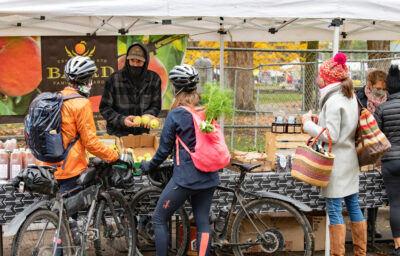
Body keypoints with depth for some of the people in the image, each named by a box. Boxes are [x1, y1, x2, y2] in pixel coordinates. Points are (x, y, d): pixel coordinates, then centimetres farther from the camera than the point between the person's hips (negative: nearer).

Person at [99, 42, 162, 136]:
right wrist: (122, 120, -21)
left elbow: (156, 105, 7)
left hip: (142, 134, 2)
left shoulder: (154, 79, 0)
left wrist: (148, 115, -15)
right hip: (117, 135, -2)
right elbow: (104, 108, -5)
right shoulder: (114, 79, -8)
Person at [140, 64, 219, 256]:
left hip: (185, 178, -6)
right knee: (203, 222, 10)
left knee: (159, 219, 8)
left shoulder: (175, 115, -10)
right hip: (209, 177, 6)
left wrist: (149, 166, 12)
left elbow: (164, 149, -4)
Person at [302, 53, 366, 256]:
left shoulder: (333, 101, -18)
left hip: (336, 161, -9)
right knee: (353, 205, 14)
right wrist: (319, 122, 12)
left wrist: (308, 124, -9)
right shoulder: (351, 97, 11)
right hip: (350, 159, 9)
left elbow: (331, 136, -21)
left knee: (334, 210, -3)